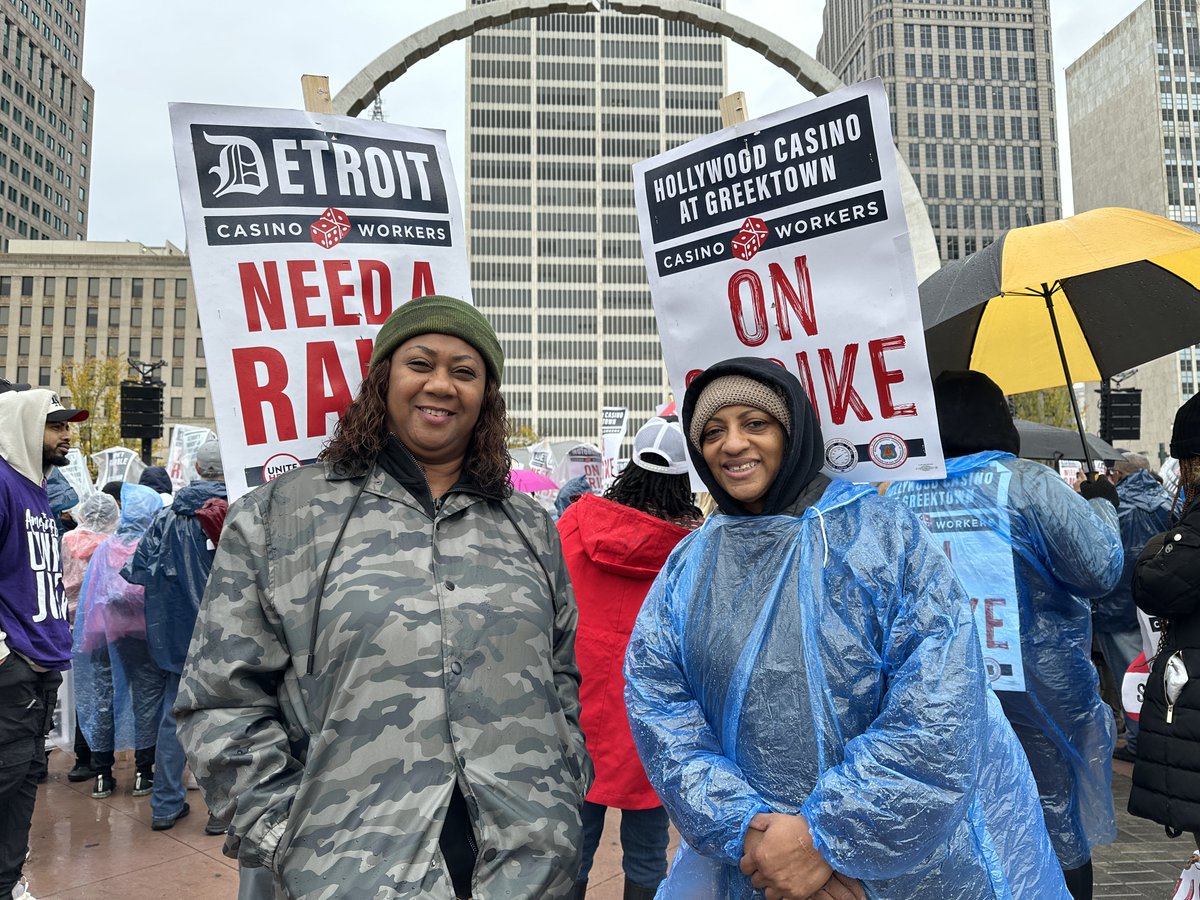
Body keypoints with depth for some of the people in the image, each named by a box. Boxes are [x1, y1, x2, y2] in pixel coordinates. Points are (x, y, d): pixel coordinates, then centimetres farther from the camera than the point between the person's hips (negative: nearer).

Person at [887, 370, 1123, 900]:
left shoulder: (896, 494, 1)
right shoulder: (1024, 483, -12)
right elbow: (1100, 570, -8)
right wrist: (1099, 505, 8)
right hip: (1035, 698, -4)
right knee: (1057, 840, 13)